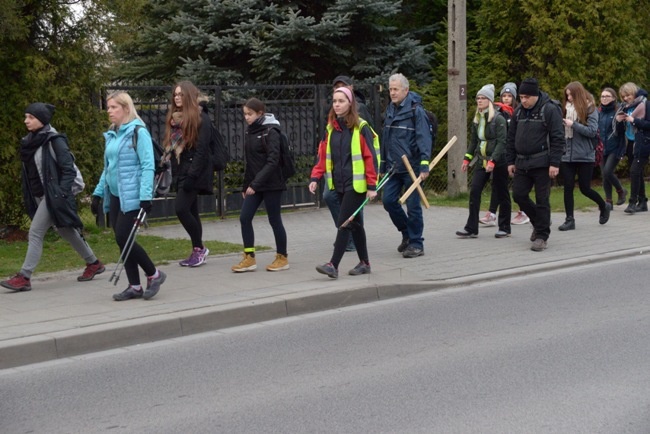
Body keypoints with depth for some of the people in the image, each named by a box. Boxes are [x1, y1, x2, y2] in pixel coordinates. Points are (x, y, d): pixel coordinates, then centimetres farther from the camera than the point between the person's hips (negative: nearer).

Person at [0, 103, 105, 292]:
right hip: (39, 196, 9)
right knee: (66, 232, 17)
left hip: (53, 197, -9)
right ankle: (94, 263, 30)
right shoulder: (30, 141, 10)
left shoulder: (54, 141, -13)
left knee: (35, 233, -12)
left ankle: (24, 277, -9)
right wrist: (28, 198, 12)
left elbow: (69, 169, -15)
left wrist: (61, 194, -20)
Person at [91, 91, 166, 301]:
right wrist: (98, 193, 15)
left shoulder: (138, 132, -9)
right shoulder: (111, 135, 13)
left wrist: (146, 196, -21)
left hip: (132, 196, -7)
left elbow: (148, 166, -14)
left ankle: (154, 275, 7)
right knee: (122, 242, 6)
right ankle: (134, 287, 14)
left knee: (123, 238, -11)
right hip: (114, 195, 7)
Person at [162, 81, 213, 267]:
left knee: (181, 209, -14)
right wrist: (167, 169, 12)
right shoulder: (174, 118, 14)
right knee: (190, 211, 10)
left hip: (194, 173, -8)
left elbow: (202, 150, -16)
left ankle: (199, 247, 0)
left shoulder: (201, 118, -9)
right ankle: (197, 251, 16)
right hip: (180, 172, 8)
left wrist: (192, 175, -21)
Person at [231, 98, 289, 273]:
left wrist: (256, 183, -25)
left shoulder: (271, 132, -12)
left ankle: (282, 258, 15)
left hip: (271, 184, -7)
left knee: (274, 220, 2)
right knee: (245, 218, 0)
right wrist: (246, 185, 14)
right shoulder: (250, 131, 10)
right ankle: (249, 258, 6)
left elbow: (272, 161, -20)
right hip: (254, 184, 7)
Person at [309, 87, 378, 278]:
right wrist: (315, 178, -2)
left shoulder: (361, 127, -9)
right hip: (339, 184, 6)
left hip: (356, 184, -6)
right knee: (354, 223, 14)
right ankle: (364, 263, 23)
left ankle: (333, 265, -11)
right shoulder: (331, 128, 9)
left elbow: (370, 157, -10)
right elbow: (323, 155, 10)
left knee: (344, 223, -10)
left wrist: (372, 186, -14)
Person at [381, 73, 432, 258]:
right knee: (389, 201, 2)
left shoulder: (416, 110, -9)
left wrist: (424, 165, -22)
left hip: (411, 167, -7)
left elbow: (424, 139, -15)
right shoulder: (390, 110, 13)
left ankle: (416, 244, 9)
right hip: (393, 167, 7)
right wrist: (383, 165, 19)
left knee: (413, 206, -2)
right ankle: (407, 233, 23)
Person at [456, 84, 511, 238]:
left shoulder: (498, 119, -11)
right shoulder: (477, 119, 10)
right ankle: (471, 229, -4)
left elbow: (502, 142, -16)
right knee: (474, 192, -5)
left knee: (501, 194, 4)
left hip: (498, 162, -6)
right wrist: (467, 159, 12)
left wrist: (492, 161, -24)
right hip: (482, 161, 6)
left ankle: (505, 228, 16)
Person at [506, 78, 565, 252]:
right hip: (522, 163, 6)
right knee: (519, 195, 5)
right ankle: (539, 222, 27)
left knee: (542, 200, -2)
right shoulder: (519, 112, 11)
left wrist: (554, 164, -17)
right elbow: (511, 138, 17)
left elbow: (557, 139, -12)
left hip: (541, 164, -6)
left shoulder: (550, 110, -9)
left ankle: (542, 236, 6)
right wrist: (510, 161, 12)